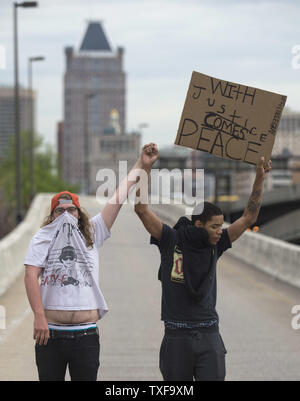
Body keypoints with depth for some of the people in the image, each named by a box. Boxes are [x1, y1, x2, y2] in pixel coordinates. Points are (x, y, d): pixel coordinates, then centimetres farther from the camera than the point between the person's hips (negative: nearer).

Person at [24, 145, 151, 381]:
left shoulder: (92, 234, 12)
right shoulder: (42, 238, 6)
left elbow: (119, 197, 12)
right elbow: (31, 276, -5)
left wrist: (141, 163, 13)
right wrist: (39, 317, -16)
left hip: (86, 334, 1)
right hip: (51, 332, -1)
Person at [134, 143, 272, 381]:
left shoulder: (215, 245, 5)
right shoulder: (171, 240, -4)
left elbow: (249, 218, 7)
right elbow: (142, 209, -12)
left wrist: (260, 180, 0)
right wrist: (147, 167, -18)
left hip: (209, 336, 2)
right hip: (177, 336, -2)